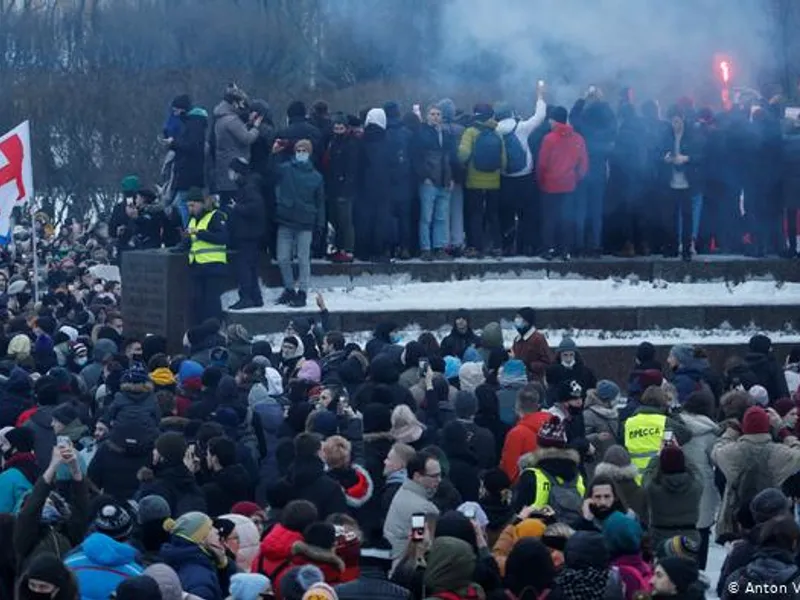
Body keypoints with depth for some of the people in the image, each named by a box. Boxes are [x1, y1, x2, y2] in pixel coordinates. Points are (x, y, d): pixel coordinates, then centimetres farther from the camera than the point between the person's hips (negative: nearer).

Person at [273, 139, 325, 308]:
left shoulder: (316, 176, 5)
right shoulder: (284, 169, 5)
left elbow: (320, 202, 7)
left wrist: (320, 224, 0)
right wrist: (272, 154, -12)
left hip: (305, 224, -1)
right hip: (285, 221, 1)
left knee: (303, 260, -1)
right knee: (283, 259, 5)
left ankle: (302, 293, 5)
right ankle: (289, 289, 21)